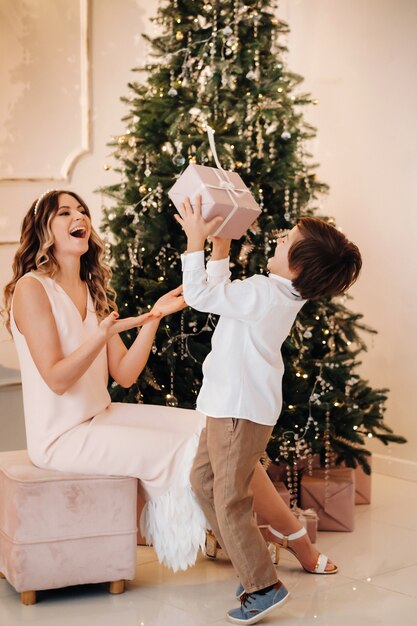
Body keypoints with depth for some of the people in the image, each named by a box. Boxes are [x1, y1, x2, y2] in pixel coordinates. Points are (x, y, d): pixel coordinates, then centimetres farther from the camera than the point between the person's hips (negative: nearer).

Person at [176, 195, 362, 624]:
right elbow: (221, 293, 20)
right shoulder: (281, 293, 7)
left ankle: (264, 587, 9)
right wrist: (220, 243, 17)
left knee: (229, 501, -2)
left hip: (240, 411, -10)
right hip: (231, 403, 10)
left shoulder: (263, 295, -24)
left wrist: (195, 239, -17)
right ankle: (249, 564, 28)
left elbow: (200, 294, -22)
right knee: (203, 480, 19)